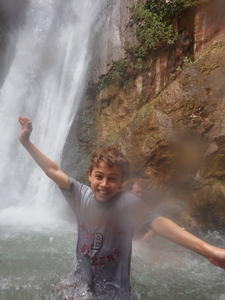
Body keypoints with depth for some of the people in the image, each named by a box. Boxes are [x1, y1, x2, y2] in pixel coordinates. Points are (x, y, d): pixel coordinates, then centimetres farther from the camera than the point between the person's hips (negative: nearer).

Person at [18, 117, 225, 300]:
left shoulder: (129, 203, -23)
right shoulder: (81, 194, -12)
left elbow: (159, 223, -36)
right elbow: (53, 171, -9)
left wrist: (207, 250, -48)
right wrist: (26, 142, -10)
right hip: (81, 281, 4)